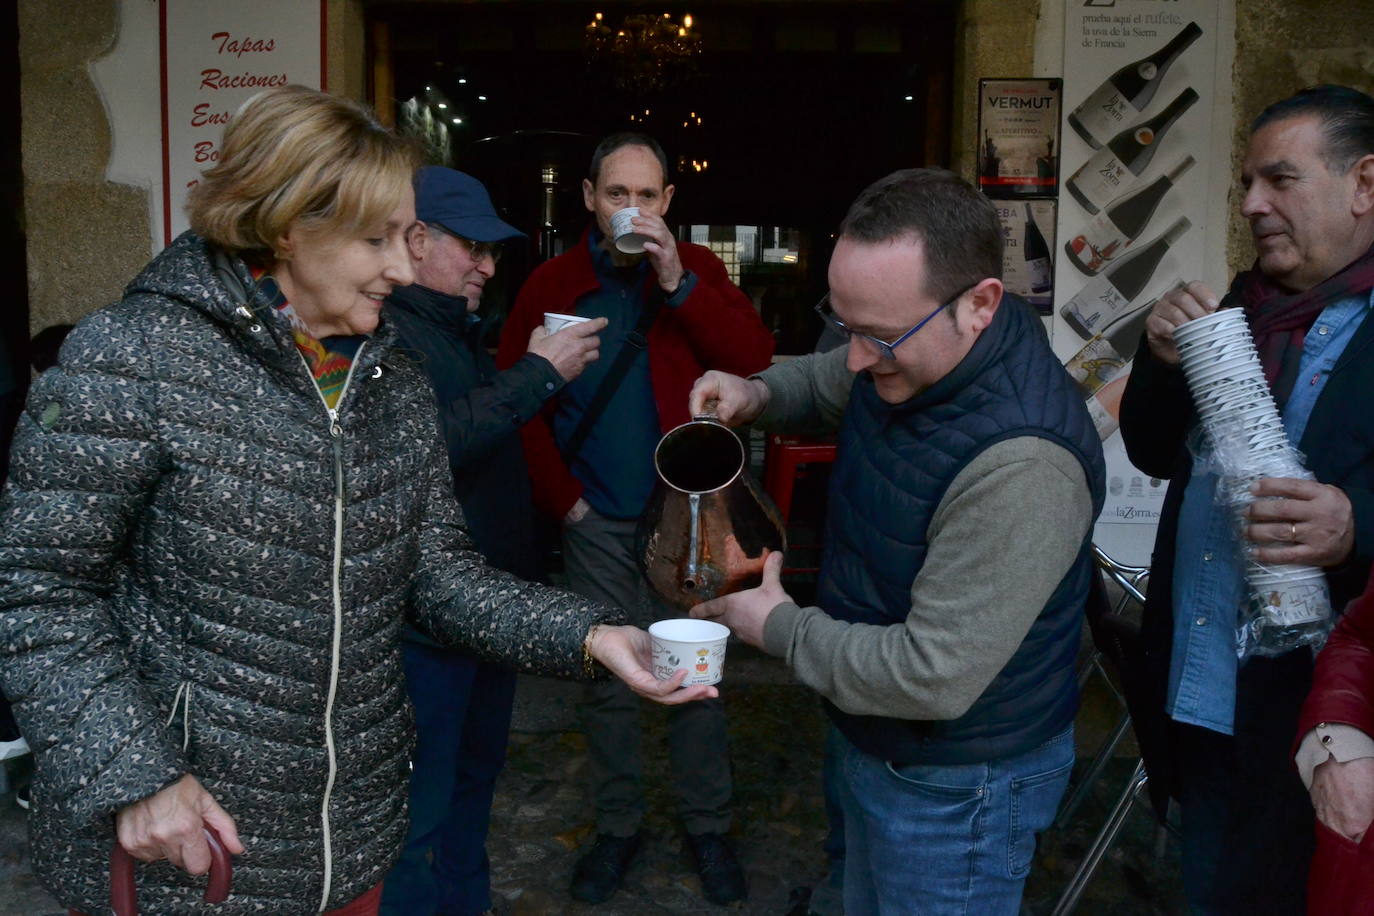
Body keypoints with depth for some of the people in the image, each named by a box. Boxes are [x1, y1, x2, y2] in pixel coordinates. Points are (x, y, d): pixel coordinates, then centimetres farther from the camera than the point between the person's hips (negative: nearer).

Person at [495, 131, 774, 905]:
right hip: (596, 522, 1)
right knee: (607, 677, 12)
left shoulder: (697, 269, 0)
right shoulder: (551, 285, 1)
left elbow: (756, 361, -13)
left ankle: (709, 827, 27)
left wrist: (679, 284, -21)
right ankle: (619, 826, 30)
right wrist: (559, 495, -4)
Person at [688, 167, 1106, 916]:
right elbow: (824, 384, 14)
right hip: (872, 739, 8)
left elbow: (932, 677, -33)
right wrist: (756, 394, -8)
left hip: (955, 788, -8)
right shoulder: (908, 348, -9)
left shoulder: (1020, 466, -37)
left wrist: (777, 626, -20)